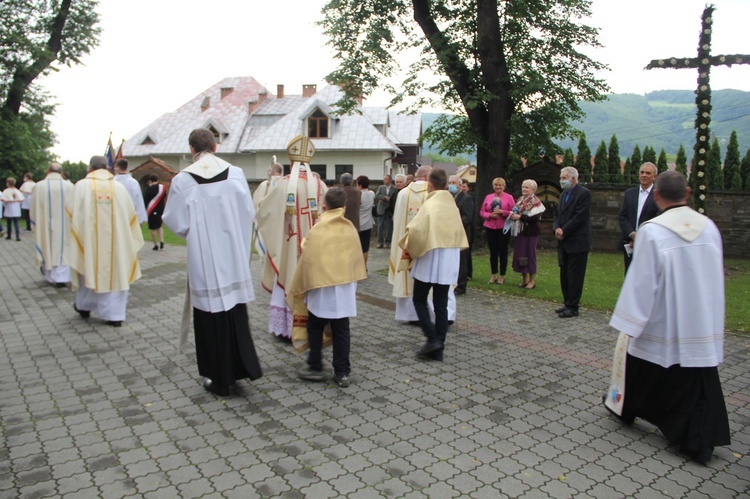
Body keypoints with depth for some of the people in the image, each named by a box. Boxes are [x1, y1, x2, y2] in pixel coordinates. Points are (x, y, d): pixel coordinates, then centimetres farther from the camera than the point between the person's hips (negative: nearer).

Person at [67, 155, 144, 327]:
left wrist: (73, 238, 10)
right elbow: (130, 215, 2)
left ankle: (84, 306, 34)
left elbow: (73, 214, -2)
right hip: (115, 239, 0)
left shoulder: (81, 186, -3)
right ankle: (115, 314, 3)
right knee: (115, 271, 4)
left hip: (89, 238, 0)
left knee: (88, 268, 17)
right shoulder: (118, 187, -1)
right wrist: (129, 240, 14)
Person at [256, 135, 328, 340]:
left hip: (289, 245, -2)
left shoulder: (284, 184, -10)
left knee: (289, 280, 9)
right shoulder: (319, 184, -4)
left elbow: (264, 211, -3)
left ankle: (288, 327, 15)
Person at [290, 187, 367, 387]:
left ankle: (315, 368, 20)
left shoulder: (317, 230, -11)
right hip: (345, 288, 3)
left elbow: (307, 261, -5)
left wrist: (297, 289, 7)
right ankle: (342, 373, 12)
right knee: (341, 331, 9)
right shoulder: (350, 228, 0)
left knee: (315, 327, 15)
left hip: (321, 288, -3)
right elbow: (357, 257, 9)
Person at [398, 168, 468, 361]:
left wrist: (409, 249, -7)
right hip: (450, 259, 6)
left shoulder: (430, 204, -13)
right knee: (441, 304, 9)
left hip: (429, 258, -5)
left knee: (419, 300, 10)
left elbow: (416, 229, -24)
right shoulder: (452, 204, 5)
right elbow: (460, 234, 13)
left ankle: (432, 338, -2)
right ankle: (438, 348, 12)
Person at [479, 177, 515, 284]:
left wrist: (502, 212, -16)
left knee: (503, 252, 1)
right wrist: (490, 215, -10)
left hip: (503, 228, -2)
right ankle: (493, 275, 16)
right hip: (490, 228, 3)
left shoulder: (509, 197, 2)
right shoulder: (488, 197, 10)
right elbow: (482, 212, 9)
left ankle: (502, 276, 10)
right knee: (493, 252, 6)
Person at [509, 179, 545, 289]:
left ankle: (532, 280, 9)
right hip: (520, 231, 7)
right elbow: (516, 212, 21)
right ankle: (524, 278, 18)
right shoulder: (520, 200, 13)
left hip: (531, 232, -6)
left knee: (530, 254, -2)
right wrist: (513, 215, -3)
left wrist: (520, 217, -23)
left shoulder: (536, 202, -8)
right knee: (519, 254, 6)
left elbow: (535, 217, -20)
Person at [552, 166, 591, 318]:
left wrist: (564, 231, -14)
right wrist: (556, 228, -6)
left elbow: (580, 217, -17)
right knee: (565, 275, 13)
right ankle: (568, 304, 22)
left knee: (574, 276, -3)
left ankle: (573, 307, 2)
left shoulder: (584, 193, -10)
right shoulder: (563, 194, 16)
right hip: (564, 242, 8)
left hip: (577, 242, -8)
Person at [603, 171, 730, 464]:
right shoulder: (709, 227, -2)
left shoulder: (652, 231, -18)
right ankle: (701, 442, 13)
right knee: (699, 383, 10)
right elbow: (716, 276, 8)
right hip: (704, 324, 4)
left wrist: (629, 324, -10)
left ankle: (626, 407, 39)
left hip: (662, 322, -3)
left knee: (644, 372, 18)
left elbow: (641, 281, -17)